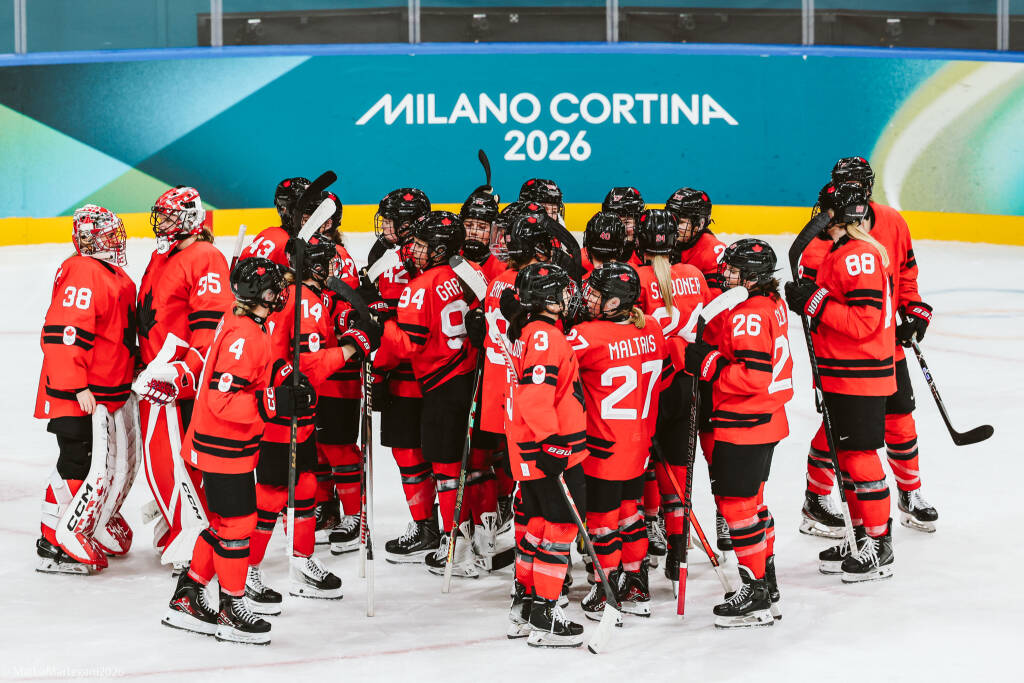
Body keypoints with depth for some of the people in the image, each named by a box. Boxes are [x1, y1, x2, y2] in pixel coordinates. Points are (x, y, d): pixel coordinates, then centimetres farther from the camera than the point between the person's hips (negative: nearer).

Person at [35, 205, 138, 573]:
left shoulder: (115, 276, 15)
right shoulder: (82, 273, -18)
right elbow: (62, 334, -25)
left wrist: (136, 366, 27)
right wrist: (76, 387, -26)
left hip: (112, 393, 10)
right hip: (78, 397, -10)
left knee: (122, 461, 17)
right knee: (83, 465, -10)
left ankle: (98, 526, 33)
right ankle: (58, 546, -2)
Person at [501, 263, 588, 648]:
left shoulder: (526, 331, 15)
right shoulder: (544, 335, -17)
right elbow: (535, 394, -27)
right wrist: (552, 441, -26)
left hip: (530, 452, 10)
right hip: (551, 452, -10)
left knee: (540, 525, 17)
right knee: (560, 527, -5)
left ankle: (524, 608, 25)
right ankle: (543, 619, -2)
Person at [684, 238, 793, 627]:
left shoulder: (747, 316, -21)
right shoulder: (772, 305, 10)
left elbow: (754, 376, -27)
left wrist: (709, 364, -20)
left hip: (744, 426, -10)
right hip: (766, 420, 10)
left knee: (737, 503, -3)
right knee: (751, 501, 19)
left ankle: (756, 596, 1)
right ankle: (767, 587, 27)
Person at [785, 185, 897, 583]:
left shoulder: (858, 256, -18)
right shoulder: (843, 252, 15)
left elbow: (864, 321, -24)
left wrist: (816, 303, -22)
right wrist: (809, 299, 7)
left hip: (859, 375, -11)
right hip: (843, 375, 11)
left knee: (859, 456, -6)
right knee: (843, 453, 15)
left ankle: (879, 548, 0)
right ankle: (861, 536, 25)